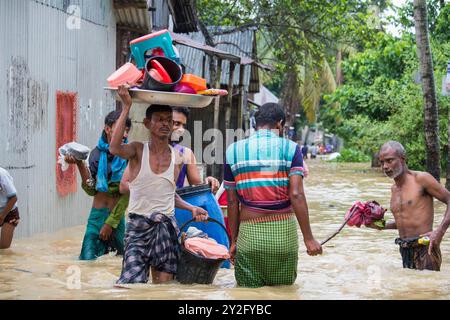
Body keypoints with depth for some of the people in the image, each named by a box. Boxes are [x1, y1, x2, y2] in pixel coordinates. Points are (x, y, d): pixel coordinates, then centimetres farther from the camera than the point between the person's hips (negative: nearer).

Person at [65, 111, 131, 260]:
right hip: (96, 215, 2)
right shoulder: (97, 153, 2)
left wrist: (110, 223, -9)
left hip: (116, 216, -2)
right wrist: (80, 164, -15)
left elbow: (127, 195, -7)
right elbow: (91, 190, -3)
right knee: (88, 259, -7)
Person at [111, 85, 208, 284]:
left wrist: (192, 208, 4)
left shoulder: (177, 157, 9)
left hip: (166, 225, 4)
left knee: (164, 282, 4)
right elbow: (115, 148, -27)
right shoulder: (138, 150, -3)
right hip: (138, 225, -4)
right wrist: (126, 107, -22)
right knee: (131, 282, -15)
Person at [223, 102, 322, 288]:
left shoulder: (233, 151, 5)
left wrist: (234, 241, 13)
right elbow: (296, 195, -10)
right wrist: (308, 238, -9)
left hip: (249, 234, 1)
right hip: (283, 232, -1)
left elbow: (232, 201, 6)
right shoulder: (290, 149, -1)